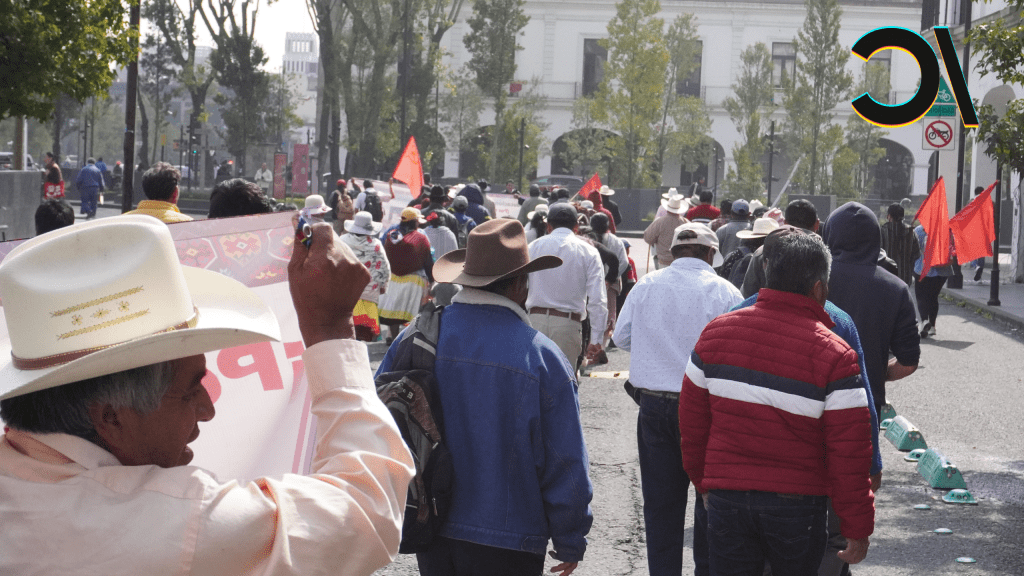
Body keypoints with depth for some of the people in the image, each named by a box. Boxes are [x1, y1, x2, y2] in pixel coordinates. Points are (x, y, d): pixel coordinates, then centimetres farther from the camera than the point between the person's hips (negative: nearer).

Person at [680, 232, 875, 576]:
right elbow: (850, 454, -11)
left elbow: (692, 421, 8)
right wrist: (858, 528, -3)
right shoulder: (834, 355, -12)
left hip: (725, 498, 3)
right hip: (797, 504, -3)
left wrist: (703, 482, 21)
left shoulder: (716, 331, 0)